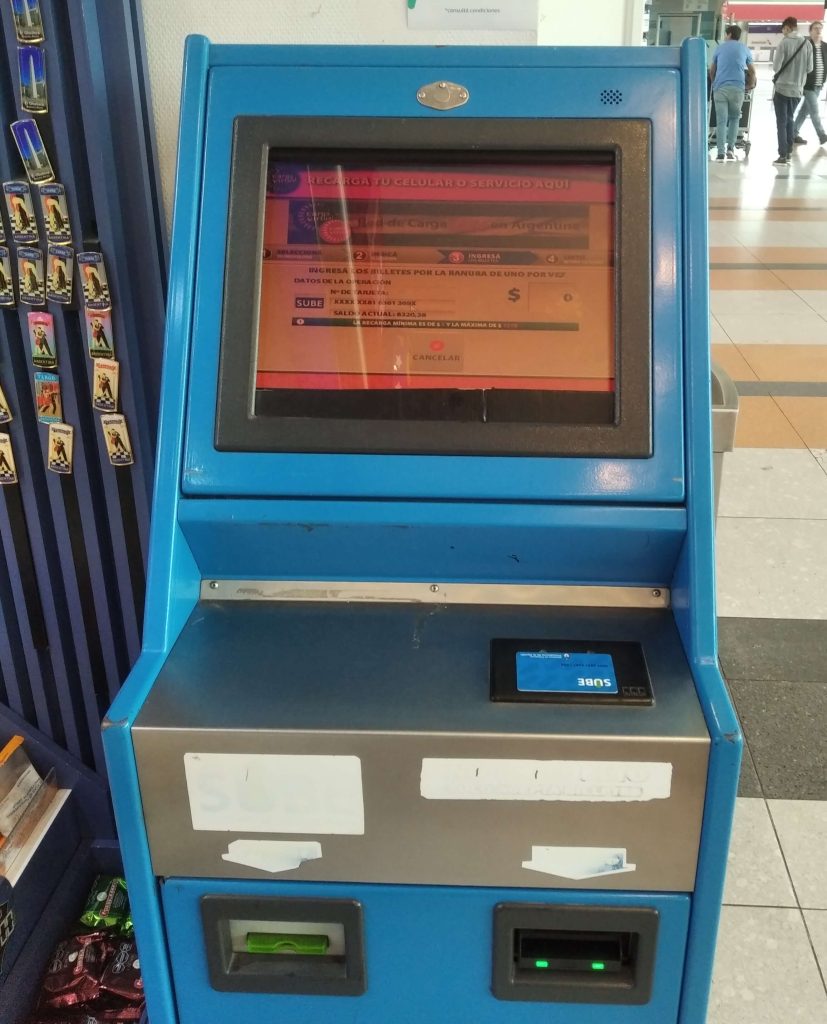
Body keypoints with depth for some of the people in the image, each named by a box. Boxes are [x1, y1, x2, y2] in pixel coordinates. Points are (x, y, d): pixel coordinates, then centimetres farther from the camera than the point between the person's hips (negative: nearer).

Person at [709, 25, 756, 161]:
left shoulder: (720, 48, 17)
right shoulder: (744, 49, 17)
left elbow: (712, 71, 26)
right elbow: (752, 72, 25)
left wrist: (714, 83, 43)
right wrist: (751, 85, 41)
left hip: (720, 87, 0)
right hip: (737, 87, 0)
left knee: (721, 121, -2)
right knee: (734, 118, 16)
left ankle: (721, 153, -11)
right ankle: (730, 148, 2)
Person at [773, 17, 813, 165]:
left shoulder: (784, 43, -11)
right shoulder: (807, 44, 2)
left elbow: (776, 67, -14)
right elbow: (810, 68, 4)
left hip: (782, 88, -5)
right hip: (797, 89, 5)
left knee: (782, 122, -1)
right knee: (790, 119, 18)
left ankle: (783, 155, -5)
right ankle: (788, 152, 19)